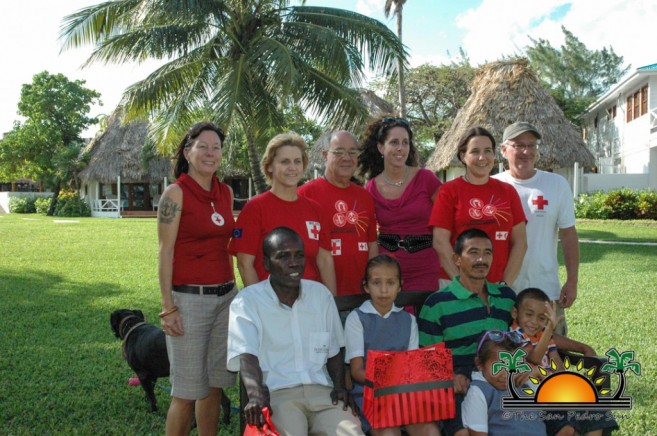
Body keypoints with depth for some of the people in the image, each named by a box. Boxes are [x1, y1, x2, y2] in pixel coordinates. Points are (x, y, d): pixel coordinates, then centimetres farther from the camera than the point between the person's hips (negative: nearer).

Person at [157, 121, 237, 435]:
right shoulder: (175, 193, -7)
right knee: (187, 391, 0)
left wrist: (233, 290, 13)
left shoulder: (226, 193, 10)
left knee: (215, 385, 12)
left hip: (226, 296, 6)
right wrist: (168, 309, -13)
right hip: (188, 299, -6)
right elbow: (165, 252, -9)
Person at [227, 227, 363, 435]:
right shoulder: (246, 301, 1)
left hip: (321, 390, 4)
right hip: (276, 394, -4)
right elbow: (246, 355, -13)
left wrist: (340, 386, 3)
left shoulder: (321, 294, 16)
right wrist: (256, 393, -31)